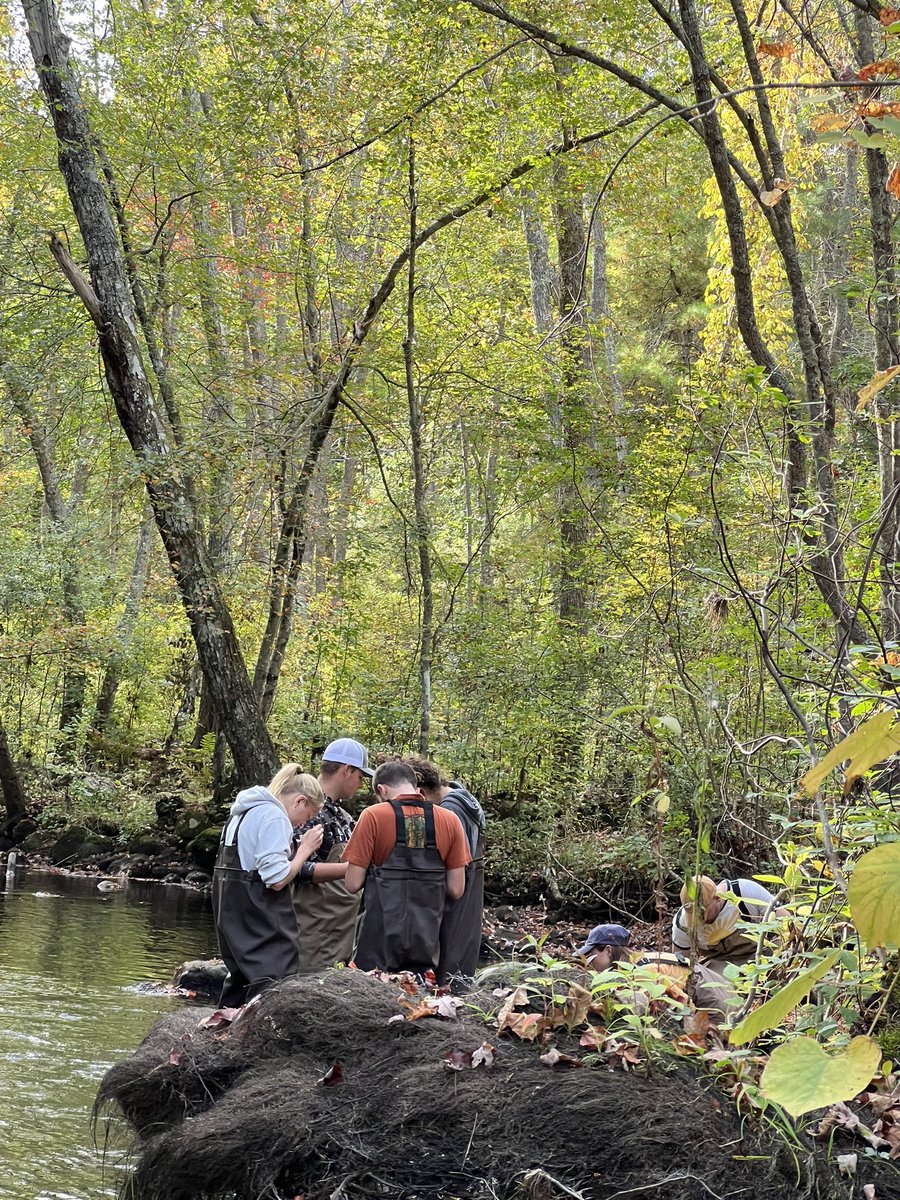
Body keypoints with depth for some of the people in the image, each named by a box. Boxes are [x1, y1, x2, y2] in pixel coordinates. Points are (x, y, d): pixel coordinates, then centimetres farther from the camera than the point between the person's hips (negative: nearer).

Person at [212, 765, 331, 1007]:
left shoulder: (243, 812, 17)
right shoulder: (275, 817, -15)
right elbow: (277, 878, -20)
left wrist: (299, 850, 12)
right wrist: (306, 848, -8)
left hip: (229, 906, 10)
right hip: (257, 912, -10)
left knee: (241, 975, 18)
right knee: (277, 979, -10)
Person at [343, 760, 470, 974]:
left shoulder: (373, 816, -7)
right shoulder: (449, 820, 2)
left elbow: (353, 884, -8)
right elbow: (456, 890, 2)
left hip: (381, 938, -3)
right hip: (426, 940, 3)